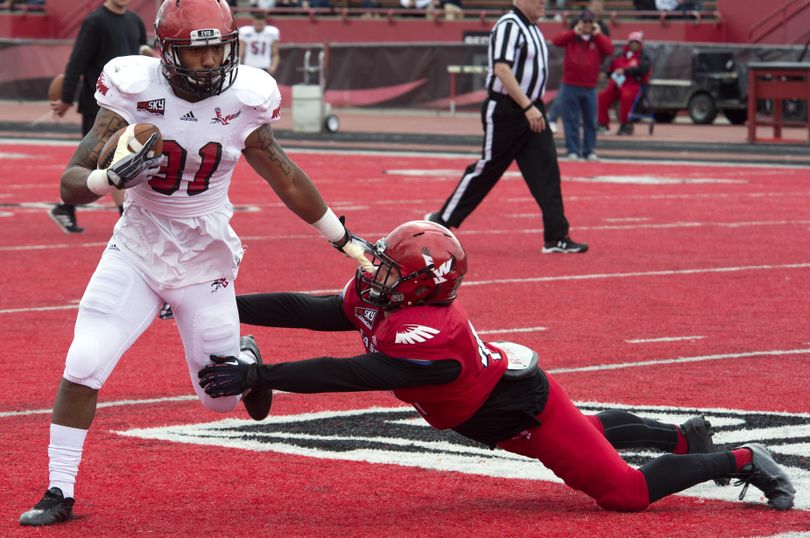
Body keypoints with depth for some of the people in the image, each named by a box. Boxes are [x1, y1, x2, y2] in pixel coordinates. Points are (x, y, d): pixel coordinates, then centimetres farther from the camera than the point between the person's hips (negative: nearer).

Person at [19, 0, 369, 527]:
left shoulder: (243, 100, -11)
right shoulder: (134, 92, -16)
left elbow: (284, 176, 4)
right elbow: (72, 183, -16)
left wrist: (347, 240, 11)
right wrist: (113, 177, -38)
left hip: (206, 261, 1)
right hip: (137, 251, -1)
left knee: (221, 397, 7)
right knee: (84, 365, -16)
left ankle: (245, 358, 45)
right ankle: (60, 493, -2)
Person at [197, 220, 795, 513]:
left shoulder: (426, 337, -40)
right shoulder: (380, 302, -14)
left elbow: (347, 375, -46)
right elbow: (304, 311, -13)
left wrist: (256, 377, -48)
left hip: (526, 411, -9)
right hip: (497, 406, 9)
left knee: (626, 492, -1)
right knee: (593, 431, 34)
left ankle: (741, 461, 12)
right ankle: (688, 437, 52)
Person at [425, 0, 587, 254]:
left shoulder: (533, 30, 14)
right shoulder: (509, 26, -15)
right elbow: (502, 70, -24)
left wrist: (535, 108, 17)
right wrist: (528, 107, -27)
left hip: (531, 112, 8)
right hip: (505, 111, -8)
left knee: (546, 170, 0)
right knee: (487, 169, 0)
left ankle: (556, 237, -2)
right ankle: (442, 220, 14)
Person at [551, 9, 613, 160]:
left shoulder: (599, 39, 7)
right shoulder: (571, 37, 5)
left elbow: (609, 50, -10)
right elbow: (556, 40, -11)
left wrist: (598, 34, -9)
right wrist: (574, 32, -12)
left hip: (590, 87, 1)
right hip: (570, 86, -1)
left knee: (590, 121, 5)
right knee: (571, 120, 0)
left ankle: (589, 150, 12)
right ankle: (573, 150, 3)